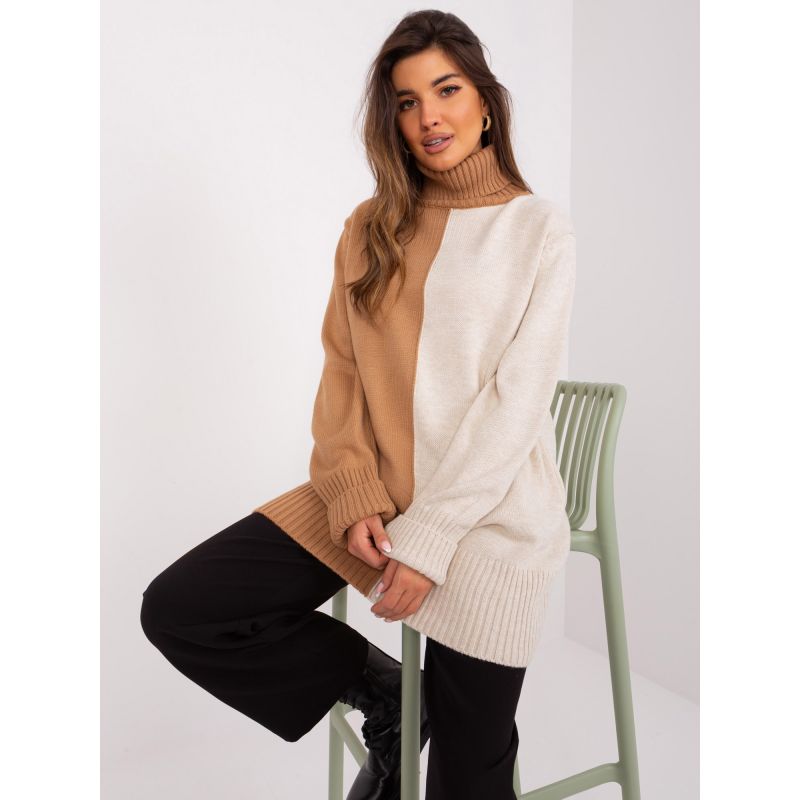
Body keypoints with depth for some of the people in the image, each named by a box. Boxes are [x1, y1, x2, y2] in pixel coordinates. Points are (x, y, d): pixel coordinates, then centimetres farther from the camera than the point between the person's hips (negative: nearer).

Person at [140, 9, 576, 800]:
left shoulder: (541, 229, -4)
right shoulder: (371, 226, 8)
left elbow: (516, 401, -11)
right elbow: (342, 374, 5)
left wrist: (428, 539, -15)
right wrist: (355, 499, -9)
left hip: (489, 515, -3)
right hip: (372, 497, 4)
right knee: (177, 609, -6)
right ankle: (388, 695, 8)